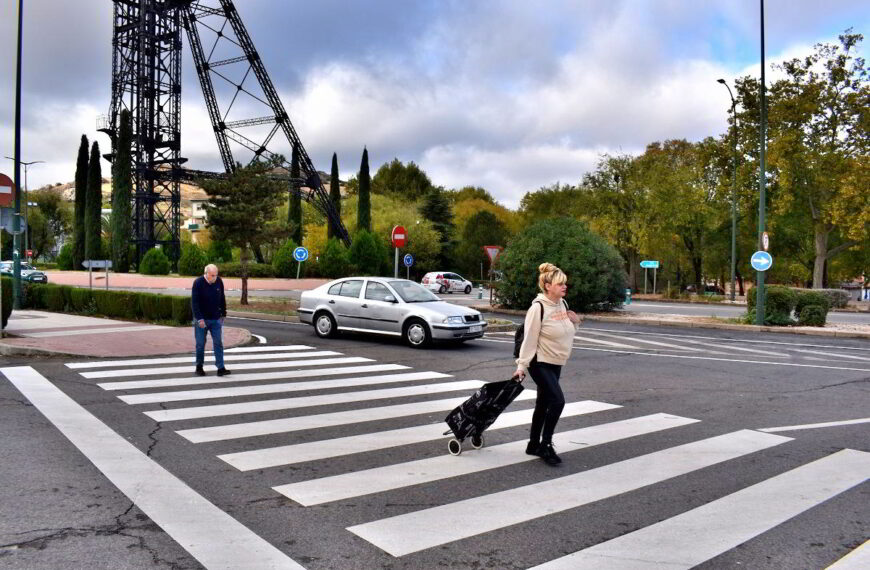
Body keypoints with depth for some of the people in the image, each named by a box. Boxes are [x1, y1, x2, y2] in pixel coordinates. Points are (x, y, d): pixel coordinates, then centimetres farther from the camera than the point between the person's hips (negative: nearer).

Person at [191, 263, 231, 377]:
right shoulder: (198, 283, -12)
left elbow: (222, 299, 12)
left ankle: (221, 368, -3)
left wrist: (223, 314, 11)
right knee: (200, 344, 7)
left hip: (216, 319, 3)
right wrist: (199, 318, -20)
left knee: (218, 343, -2)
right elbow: (194, 302, -14)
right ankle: (199, 367, 22)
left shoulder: (219, 282, 0)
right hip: (201, 319, -3)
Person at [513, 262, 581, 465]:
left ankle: (534, 445, 26)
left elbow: (566, 332, 16)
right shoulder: (538, 307, -19)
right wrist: (522, 365, -20)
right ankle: (546, 445, -1)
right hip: (540, 363, -8)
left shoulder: (562, 304, 4)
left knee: (543, 404, 14)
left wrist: (574, 322, -4)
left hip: (555, 363, 8)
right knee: (557, 401, -15)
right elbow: (529, 339, -19)